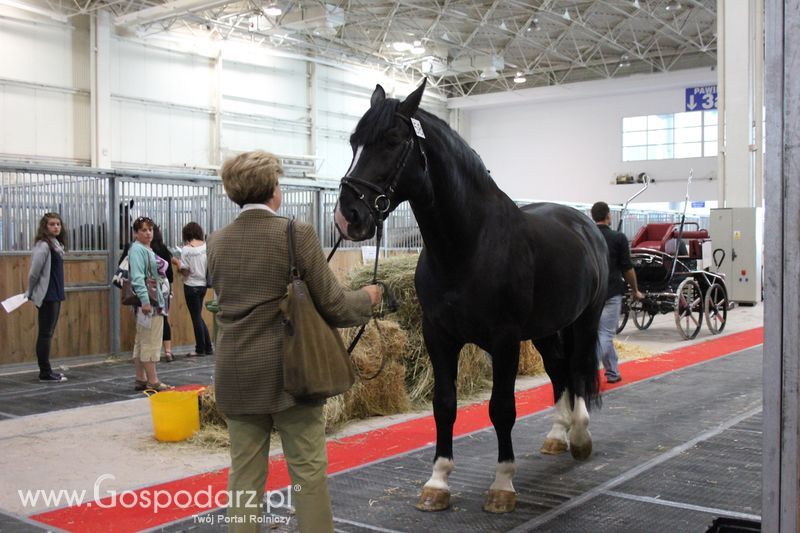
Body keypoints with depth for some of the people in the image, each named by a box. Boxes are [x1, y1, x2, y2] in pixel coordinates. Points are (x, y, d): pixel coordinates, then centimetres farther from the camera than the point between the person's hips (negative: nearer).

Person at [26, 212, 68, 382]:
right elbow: (34, 273, -15)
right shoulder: (43, 245, -15)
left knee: (48, 334, 13)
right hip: (47, 296, -8)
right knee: (45, 334, -2)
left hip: (56, 295, 8)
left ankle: (47, 371, 20)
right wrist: (31, 294, -2)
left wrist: (31, 293, 12)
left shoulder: (56, 244, 11)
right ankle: (45, 373, 4)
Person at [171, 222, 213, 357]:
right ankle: (208, 348, 16)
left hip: (191, 286, -5)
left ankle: (200, 349, 12)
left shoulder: (186, 249, -14)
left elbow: (184, 271, -14)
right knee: (198, 316, 16)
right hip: (203, 284, 5)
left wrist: (176, 262, 1)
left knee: (196, 317, 4)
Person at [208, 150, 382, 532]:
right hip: (289, 371, -4)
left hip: (236, 374, 5)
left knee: (245, 471, 12)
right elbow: (332, 306, -8)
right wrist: (367, 298, 11)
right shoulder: (296, 234, -11)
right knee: (308, 469, 6)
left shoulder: (217, 242, 4)